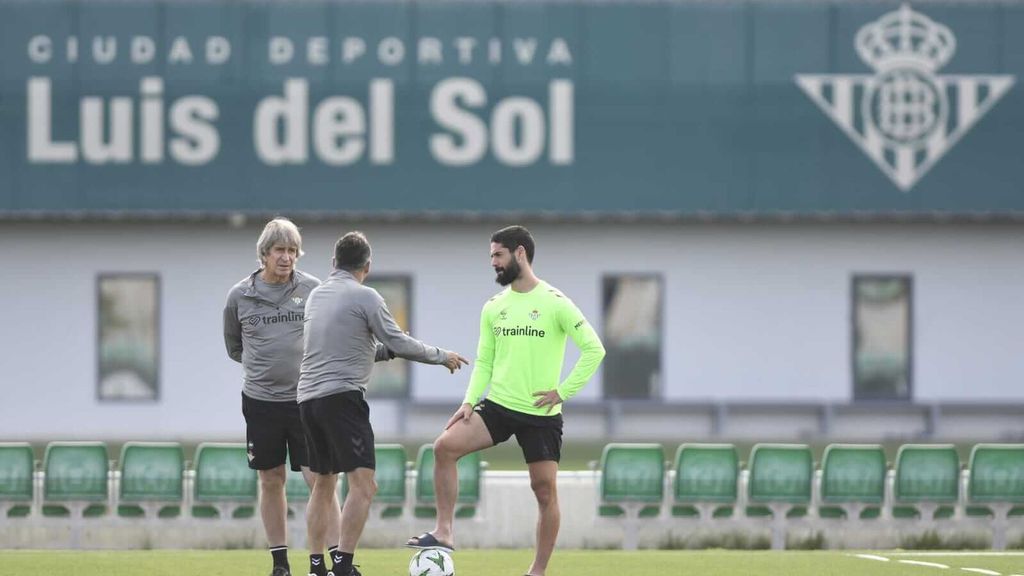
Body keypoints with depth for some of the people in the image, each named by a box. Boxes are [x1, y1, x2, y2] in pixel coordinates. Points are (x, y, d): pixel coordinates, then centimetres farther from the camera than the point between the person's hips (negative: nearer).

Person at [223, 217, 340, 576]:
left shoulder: (312, 289, -1)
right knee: (271, 481, 8)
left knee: (318, 478, -8)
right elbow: (233, 345, 15)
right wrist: (261, 363, 6)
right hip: (260, 400, 2)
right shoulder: (240, 296, 1)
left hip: (305, 399, -2)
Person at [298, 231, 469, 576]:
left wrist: (386, 350, 32)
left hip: (308, 399, 8)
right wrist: (441, 357, 8)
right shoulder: (364, 297, -6)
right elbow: (398, 344, -6)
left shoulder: (317, 295, 17)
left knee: (323, 485, 16)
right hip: (342, 396, -8)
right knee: (363, 485, -10)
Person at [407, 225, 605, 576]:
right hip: (498, 405, 4)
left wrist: (563, 391, -12)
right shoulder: (493, 308, 8)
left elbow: (594, 349, -9)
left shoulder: (555, 303, -8)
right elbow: (484, 361, 12)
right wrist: (469, 401, -2)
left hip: (542, 414, -4)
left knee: (545, 490, -1)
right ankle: (444, 533, -14)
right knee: (445, 447, -17)